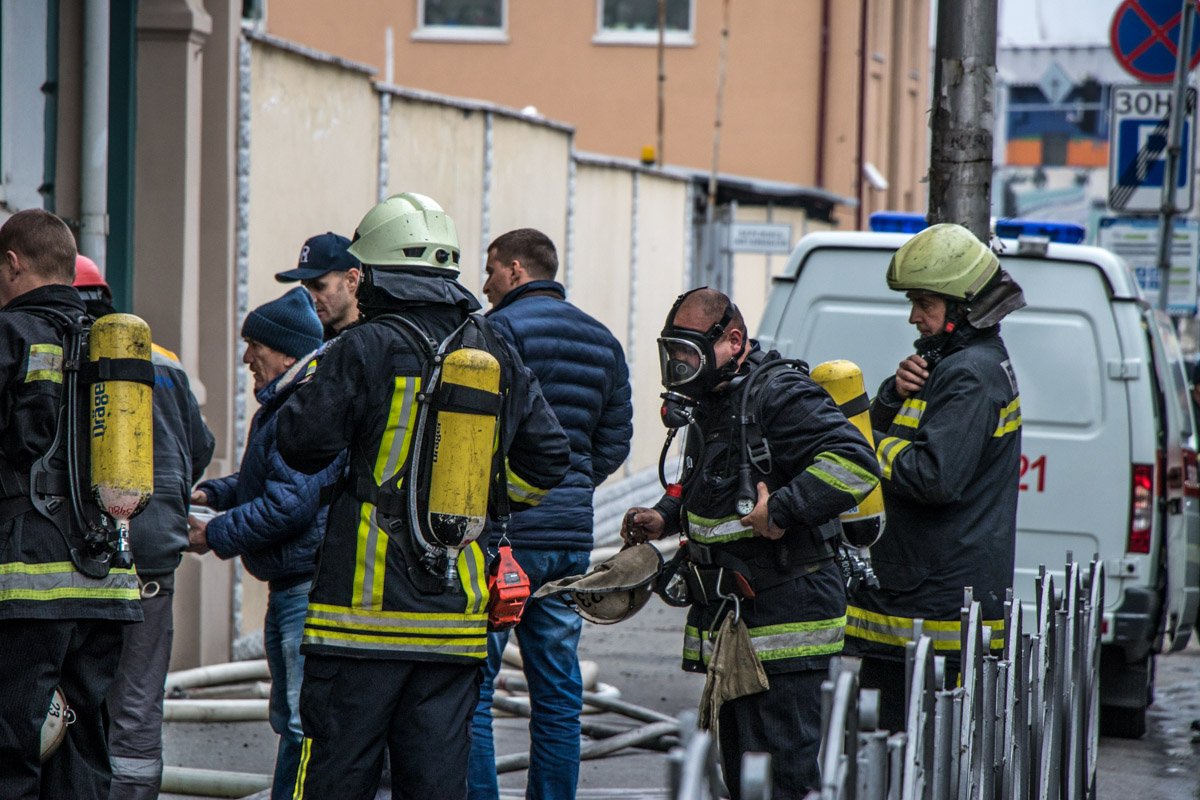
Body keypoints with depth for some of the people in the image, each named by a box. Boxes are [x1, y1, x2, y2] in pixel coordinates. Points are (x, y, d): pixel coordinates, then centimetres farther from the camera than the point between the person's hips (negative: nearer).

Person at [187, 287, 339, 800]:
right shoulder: (281, 403, 16)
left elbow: (289, 502, -25)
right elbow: (263, 479, 29)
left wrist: (216, 535, -15)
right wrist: (212, 493, 14)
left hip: (310, 589, -12)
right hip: (288, 586, 12)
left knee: (304, 725, -10)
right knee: (290, 721, 19)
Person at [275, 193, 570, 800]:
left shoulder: (365, 350, -8)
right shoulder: (499, 357, 9)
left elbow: (302, 443, -6)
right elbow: (548, 459, 11)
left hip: (366, 607, -5)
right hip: (457, 612, 5)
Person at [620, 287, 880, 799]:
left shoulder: (780, 394, -15)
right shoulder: (711, 400, 16)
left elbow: (854, 462, -26)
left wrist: (781, 510, -26)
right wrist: (666, 517, 15)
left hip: (786, 617, -10)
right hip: (733, 621, 10)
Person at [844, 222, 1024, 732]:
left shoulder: (970, 375, -15)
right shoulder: (947, 363, 17)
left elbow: (936, 476, -25)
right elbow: (880, 434, 18)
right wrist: (897, 395, -2)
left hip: (941, 604, -11)